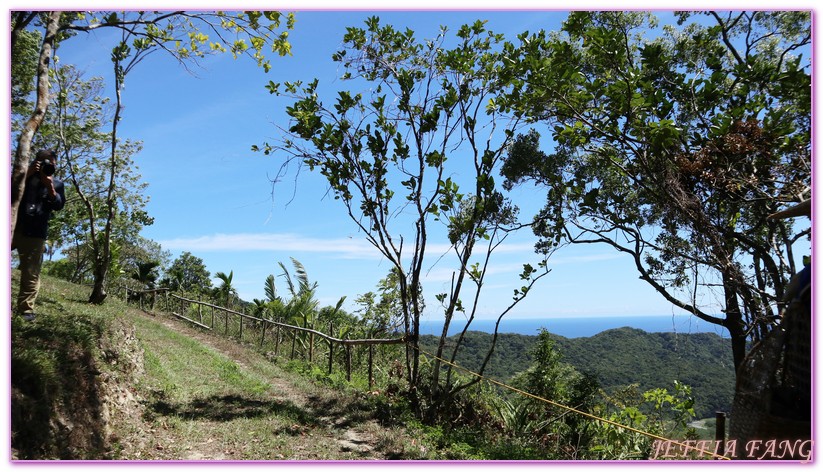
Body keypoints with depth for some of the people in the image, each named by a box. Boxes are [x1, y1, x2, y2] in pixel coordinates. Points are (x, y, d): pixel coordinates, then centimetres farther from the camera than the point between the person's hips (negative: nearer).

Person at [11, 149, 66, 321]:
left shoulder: (57, 183, 12)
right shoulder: (26, 174, 13)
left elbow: (58, 205, 0)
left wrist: (50, 187, -13)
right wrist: (26, 175, -8)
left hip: (36, 234, 0)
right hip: (14, 228, 0)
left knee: (31, 273, 0)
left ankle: (26, 309, 3)